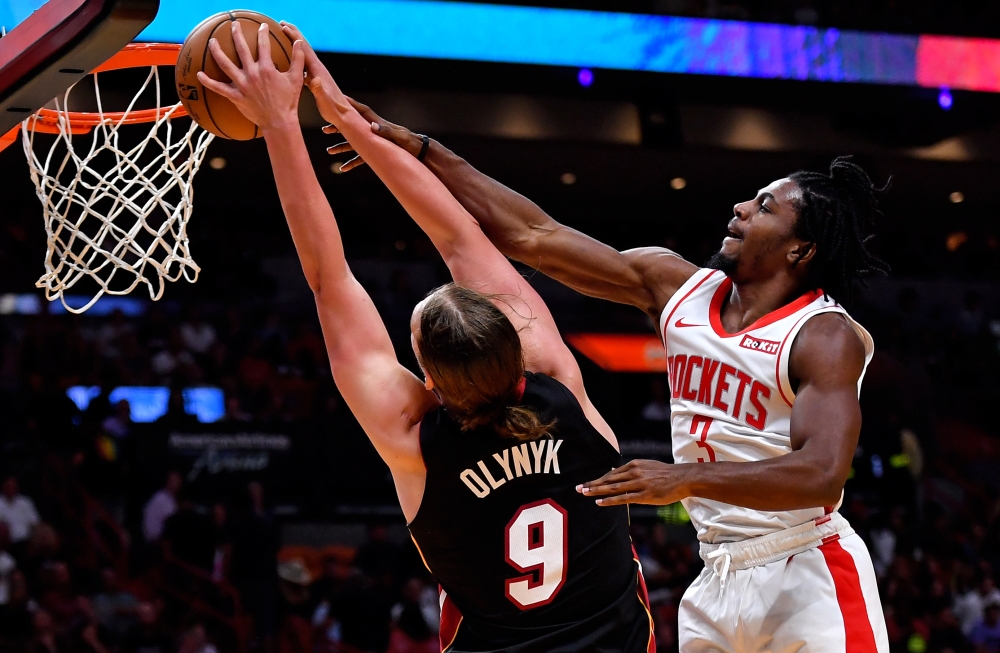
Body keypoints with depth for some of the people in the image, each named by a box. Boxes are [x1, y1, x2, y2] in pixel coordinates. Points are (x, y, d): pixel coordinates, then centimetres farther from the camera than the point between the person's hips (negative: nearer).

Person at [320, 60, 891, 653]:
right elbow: (536, 237, 3)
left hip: (806, 577, -6)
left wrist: (687, 480, -36)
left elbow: (822, 472, -26)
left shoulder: (826, 337, -13)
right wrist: (415, 149, -1)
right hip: (720, 578, 6)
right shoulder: (678, 287, 5)